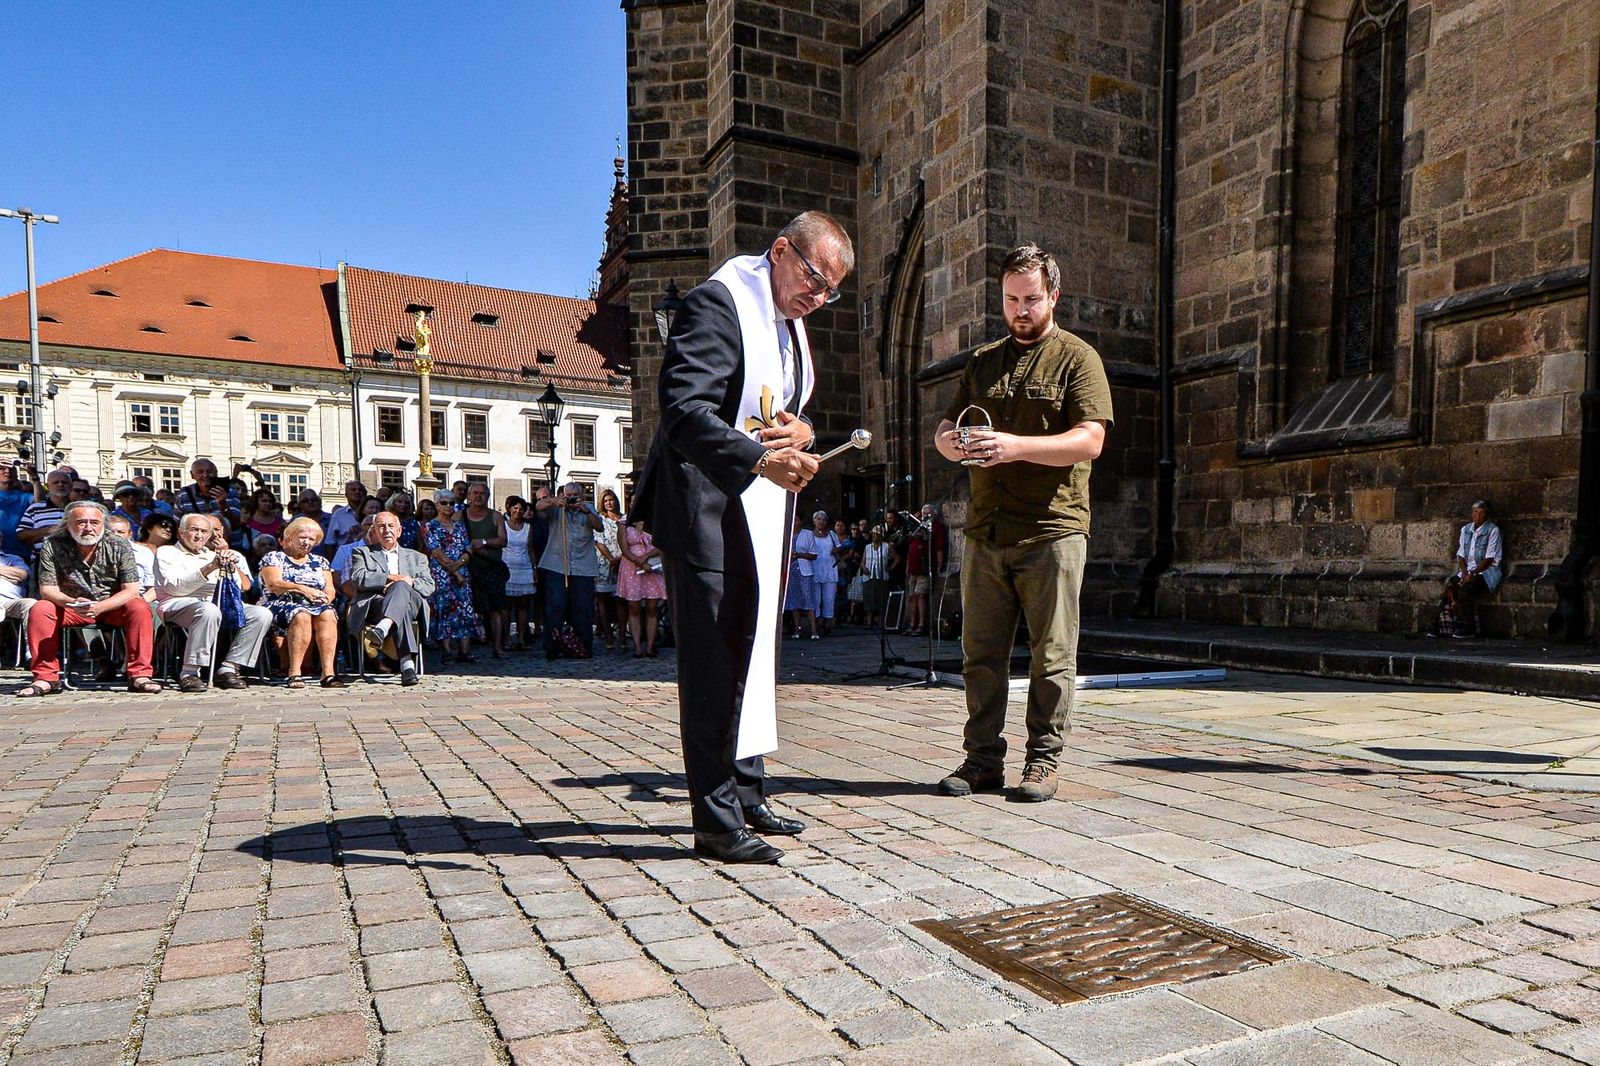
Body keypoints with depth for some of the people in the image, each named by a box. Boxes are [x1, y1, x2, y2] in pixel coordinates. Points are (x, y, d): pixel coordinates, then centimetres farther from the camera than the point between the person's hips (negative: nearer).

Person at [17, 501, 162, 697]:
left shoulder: (119, 546, -12)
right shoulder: (52, 547, -11)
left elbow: (131, 590, -17)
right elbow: (47, 590, -13)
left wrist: (100, 607, -34)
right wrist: (72, 603, -34)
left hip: (112, 607, -1)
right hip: (70, 609, 1)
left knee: (139, 608, -29)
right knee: (39, 609, -25)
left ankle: (139, 675, -28)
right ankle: (46, 677, -17)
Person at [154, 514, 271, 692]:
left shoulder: (211, 555, 28)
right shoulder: (167, 552, 12)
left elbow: (242, 587, 16)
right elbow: (173, 587, -9)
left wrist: (229, 561, 2)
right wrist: (208, 568, -19)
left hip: (217, 605, 6)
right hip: (177, 605, -6)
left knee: (262, 614, -15)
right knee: (209, 610, -40)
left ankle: (228, 669, -19)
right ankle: (189, 673, -33)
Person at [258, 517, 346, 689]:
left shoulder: (320, 562, 24)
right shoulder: (273, 557, 13)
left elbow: (330, 589, 13)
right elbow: (274, 584, -5)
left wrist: (325, 597, -11)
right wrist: (303, 589, -17)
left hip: (315, 604, 3)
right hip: (281, 604, -3)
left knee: (328, 615, -33)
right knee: (302, 615, -38)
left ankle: (328, 672, -41)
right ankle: (295, 672, -41)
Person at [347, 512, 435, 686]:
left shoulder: (417, 557, 30)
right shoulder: (362, 553, 26)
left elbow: (429, 586, 13)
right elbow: (358, 579, 3)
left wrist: (409, 582, -7)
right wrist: (393, 578, -7)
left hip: (412, 603, 2)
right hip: (374, 604, -2)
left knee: (401, 586, -35)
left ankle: (382, 628, -59)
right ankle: (407, 663, -55)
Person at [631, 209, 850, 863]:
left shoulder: (791, 322, 17)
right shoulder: (718, 302, -13)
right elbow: (684, 409, -25)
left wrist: (800, 432, -1)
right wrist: (761, 459, -38)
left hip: (764, 512, 10)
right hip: (709, 509, -10)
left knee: (752, 655, 15)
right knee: (715, 664, -5)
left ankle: (747, 797, 28)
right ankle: (717, 822, 4)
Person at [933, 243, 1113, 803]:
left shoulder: (1077, 357, 4)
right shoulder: (983, 361, 20)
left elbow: (1089, 440, -9)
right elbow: (943, 429, 19)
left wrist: (1016, 446, -22)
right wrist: (952, 440, -7)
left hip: (1052, 531, -4)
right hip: (985, 531, 5)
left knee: (1052, 656, 2)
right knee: (980, 653, 6)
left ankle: (1042, 761, 12)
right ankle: (983, 757, 15)